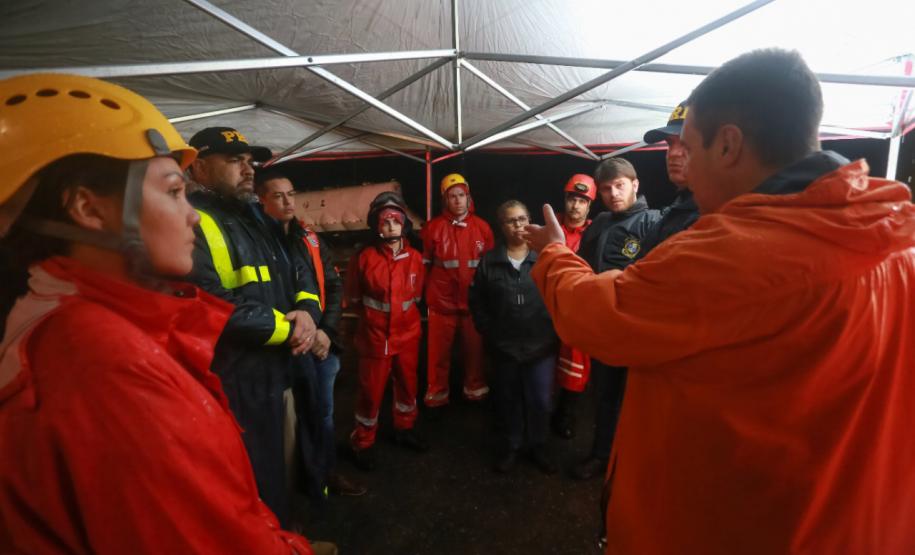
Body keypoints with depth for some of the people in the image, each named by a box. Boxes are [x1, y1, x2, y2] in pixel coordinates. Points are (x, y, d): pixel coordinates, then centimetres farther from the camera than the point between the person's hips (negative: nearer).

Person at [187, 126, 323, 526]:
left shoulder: (253, 219, 14)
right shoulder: (193, 223, -17)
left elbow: (299, 276, 13)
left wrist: (307, 312, -10)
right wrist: (288, 328, -17)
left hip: (275, 372, 9)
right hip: (234, 386, -9)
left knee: (274, 468, 26)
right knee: (255, 484, 10)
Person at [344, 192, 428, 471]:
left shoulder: (415, 258, -3)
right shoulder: (364, 258, -13)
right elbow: (353, 298, 2)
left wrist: (401, 313, 11)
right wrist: (374, 315, 8)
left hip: (408, 334, 4)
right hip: (375, 336, -3)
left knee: (408, 384, 18)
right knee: (371, 390, 6)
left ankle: (404, 429, 42)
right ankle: (363, 443, 28)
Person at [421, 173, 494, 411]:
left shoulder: (482, 227, 1)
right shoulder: (432, 227, -4)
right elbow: (423, 264, 0)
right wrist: (428, 291, 0)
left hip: (474, 300, 2)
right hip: (441, 300, -1)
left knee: (475, 347, 15)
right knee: (439, 350, 9)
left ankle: (475, 387, 35)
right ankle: (437, 391, 28)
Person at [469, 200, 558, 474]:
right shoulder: (489, 261, 0)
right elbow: (476, 300, 4)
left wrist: (554, 330, -5)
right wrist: (488, 332, 1)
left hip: (541, 345, -1)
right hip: (504, 347, 2)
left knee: (540, 400, 7)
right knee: (508, 399, 15)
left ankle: (538, 446, 31)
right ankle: (511, 445, 35)